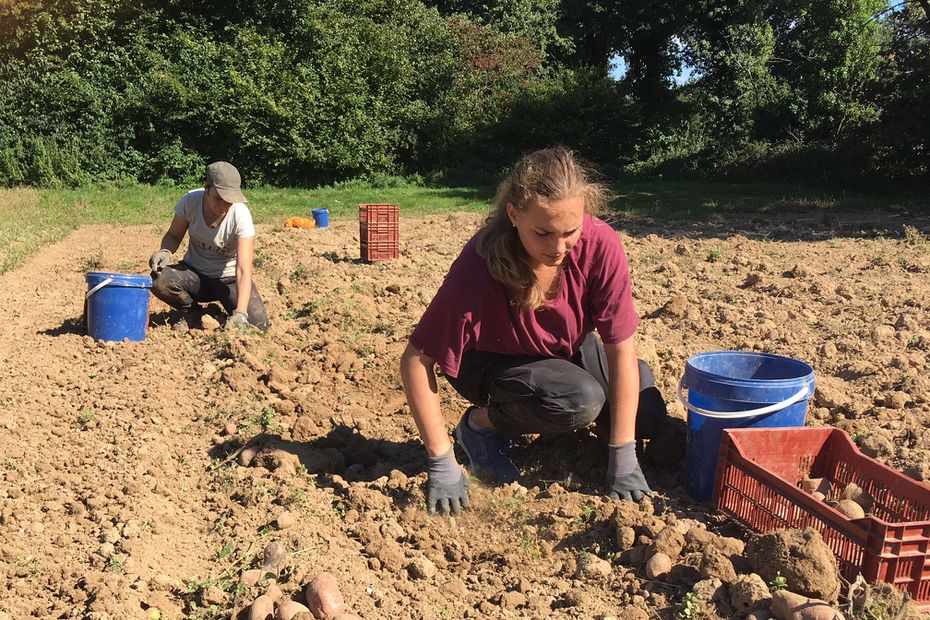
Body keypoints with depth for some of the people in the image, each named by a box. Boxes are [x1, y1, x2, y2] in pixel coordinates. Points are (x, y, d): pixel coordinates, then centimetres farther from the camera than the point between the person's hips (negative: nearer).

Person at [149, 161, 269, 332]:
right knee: (158, 279, -29)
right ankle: (192, 315, 1)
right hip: (194, 273, 2)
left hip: (229, 278, -2)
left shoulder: (240, 215, -26)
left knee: (258, 326, -24)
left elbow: (244, 270, -31)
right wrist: (165, 251, -25)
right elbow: (173, 235, -1)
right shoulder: (190, 201, -19)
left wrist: (240, 313, -43)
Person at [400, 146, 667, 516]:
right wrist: (442, 464, -31)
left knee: (648, 420, -8)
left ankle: (532, 415, 15)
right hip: (493, 362, -4)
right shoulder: (479, 269, -36)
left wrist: (622, 457, -22)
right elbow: (416, 361, -30)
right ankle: (482, 423, -4)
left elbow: (621, 349, -23)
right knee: (581, 402, -31)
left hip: (568, 348, 5)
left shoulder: (600, 245, -29)